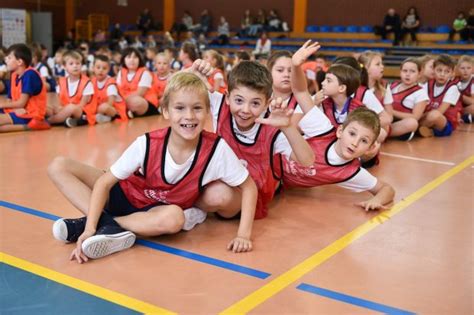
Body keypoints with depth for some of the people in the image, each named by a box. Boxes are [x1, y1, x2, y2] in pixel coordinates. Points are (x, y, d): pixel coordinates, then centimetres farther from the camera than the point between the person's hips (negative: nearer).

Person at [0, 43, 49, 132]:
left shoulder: (30, 74, -15)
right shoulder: (14, 75, 11)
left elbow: (22, 103, -15)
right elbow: (10, 100, 11)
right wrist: (16, 109, -12)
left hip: (30, 115, -9)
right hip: (20, 112, 9)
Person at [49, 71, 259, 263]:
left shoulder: (216, 148, -25)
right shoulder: (147, 144, -24)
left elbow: (248, 187, -13)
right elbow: (104, 182, -18)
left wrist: (244, 234, -23)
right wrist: (90, 229, -29)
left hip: (160, 209, -1)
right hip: (126, 195, 1)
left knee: (174, 218, -40)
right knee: (59, 166, -15)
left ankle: (103, 223, -22)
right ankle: (108, 227, -27)